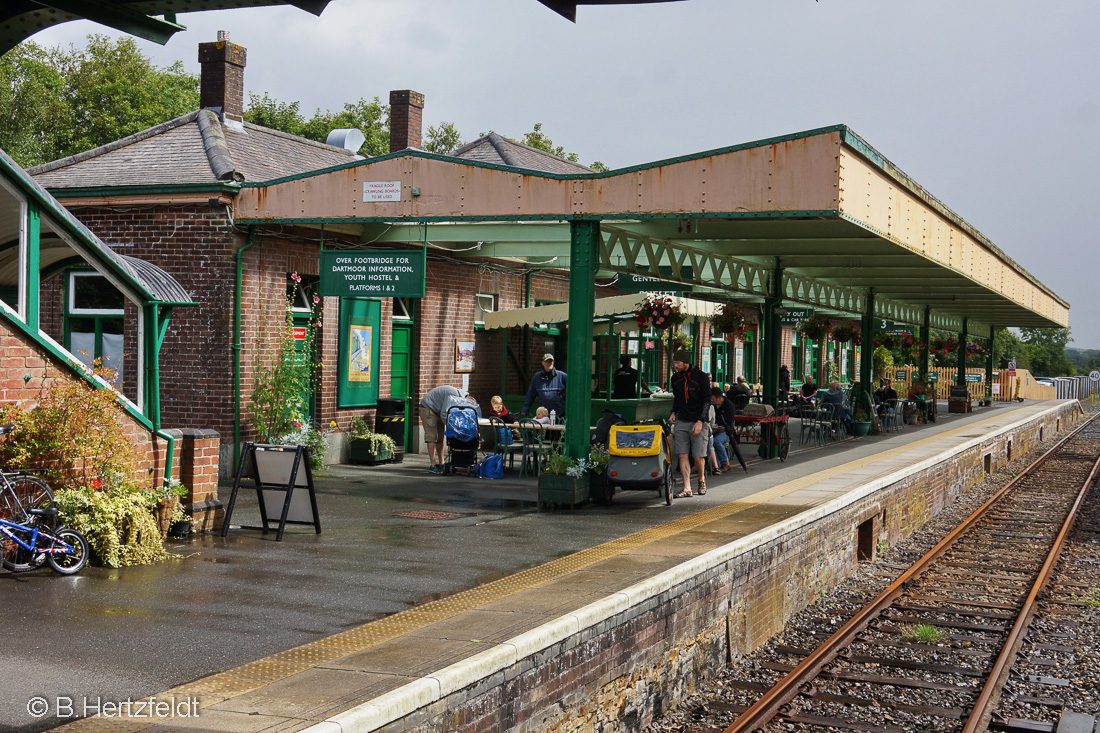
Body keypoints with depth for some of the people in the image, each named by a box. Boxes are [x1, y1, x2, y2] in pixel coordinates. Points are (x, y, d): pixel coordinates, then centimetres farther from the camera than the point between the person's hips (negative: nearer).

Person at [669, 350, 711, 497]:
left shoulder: (701, 377, -6)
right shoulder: (675, 378, 11)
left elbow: (706, 401, -6)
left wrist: (700, 421, -14)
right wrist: (674, 412, 11)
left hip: (698, 423, -4)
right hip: (681, 422, 4)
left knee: (698, 456, -3)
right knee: (683, 455, -5)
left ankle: (702, 479, 26)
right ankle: (687, 488, -3)